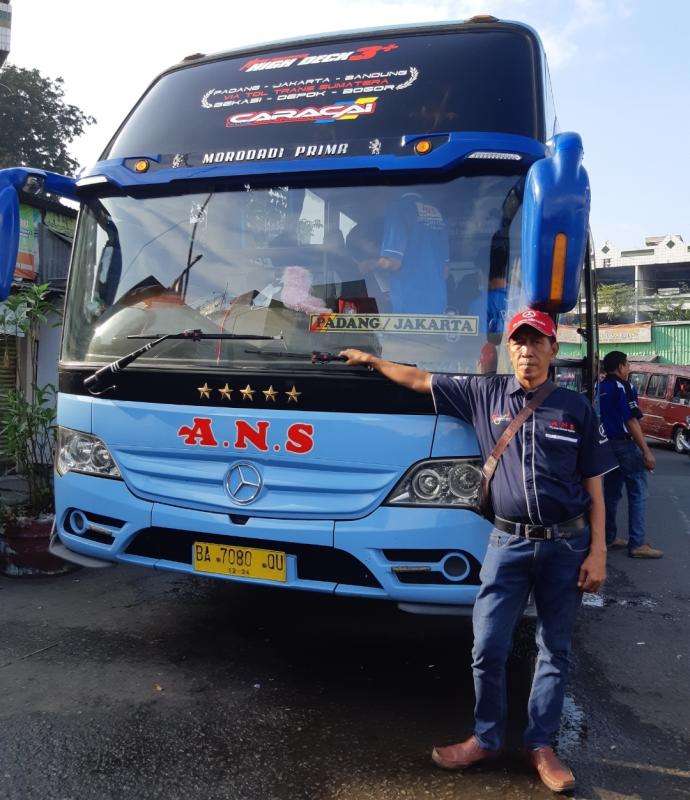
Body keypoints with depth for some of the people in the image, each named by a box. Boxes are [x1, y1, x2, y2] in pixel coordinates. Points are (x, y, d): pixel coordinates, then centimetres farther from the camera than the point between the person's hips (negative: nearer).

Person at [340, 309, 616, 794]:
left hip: (566, 544, 0)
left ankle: (541, 744, 30)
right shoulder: (485, 394, 1)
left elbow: (594, 486, 2)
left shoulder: (576, 407, 0)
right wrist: (371, 360, 18)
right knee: (488, 649, 4)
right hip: (509, 542, 0)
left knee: (555, 650, 12)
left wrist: (597, 552, -3)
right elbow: (421, 381, 11)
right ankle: (486, 739, 26)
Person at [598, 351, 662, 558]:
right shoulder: (623, 387, -11)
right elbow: (631, 422, -18)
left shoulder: (599, 389, 11)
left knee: (611, 492, 15)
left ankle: (608, 537, 20)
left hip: (605, 445, 8)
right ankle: (637, 544, -3)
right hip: (624, 444, -8)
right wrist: (647, 452, -18)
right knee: (638, 494, -3)